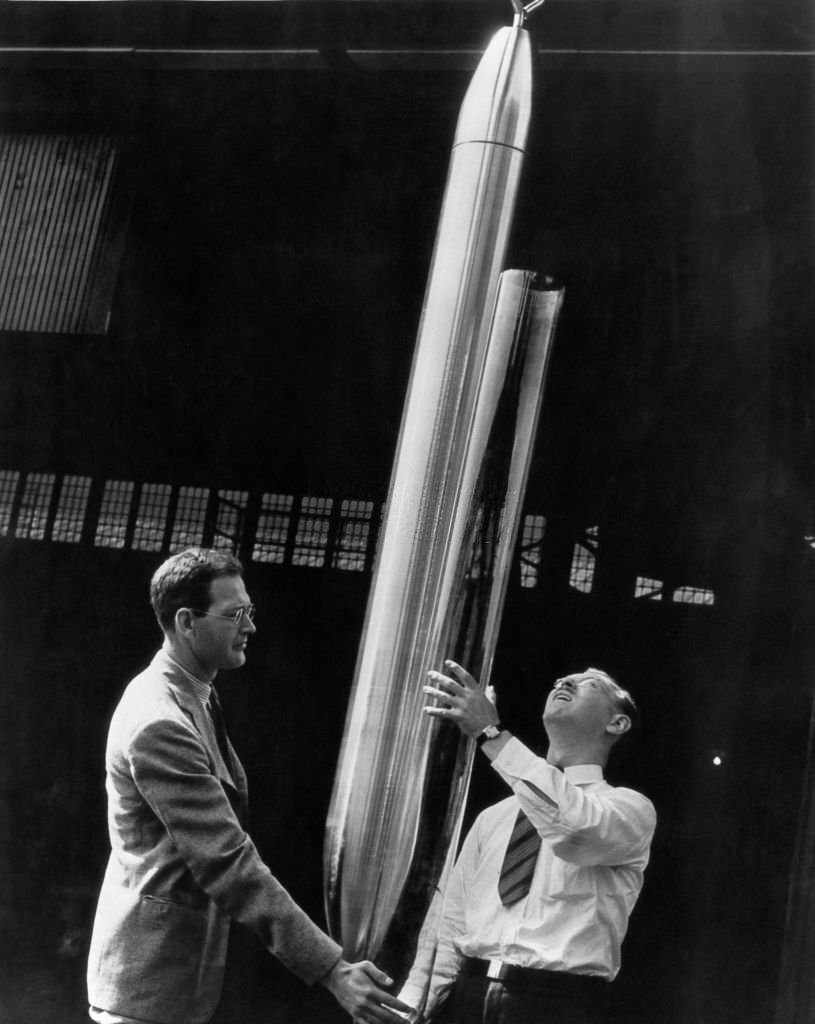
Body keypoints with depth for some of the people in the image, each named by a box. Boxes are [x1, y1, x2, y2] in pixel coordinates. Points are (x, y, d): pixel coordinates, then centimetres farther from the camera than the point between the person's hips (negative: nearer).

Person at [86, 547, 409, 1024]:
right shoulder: (160, 724, -23)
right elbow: (228, 861, -27)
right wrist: (332, 970, -28)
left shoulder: (195, 696, 9)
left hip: (187, 965, 9)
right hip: (153, 984, -9)